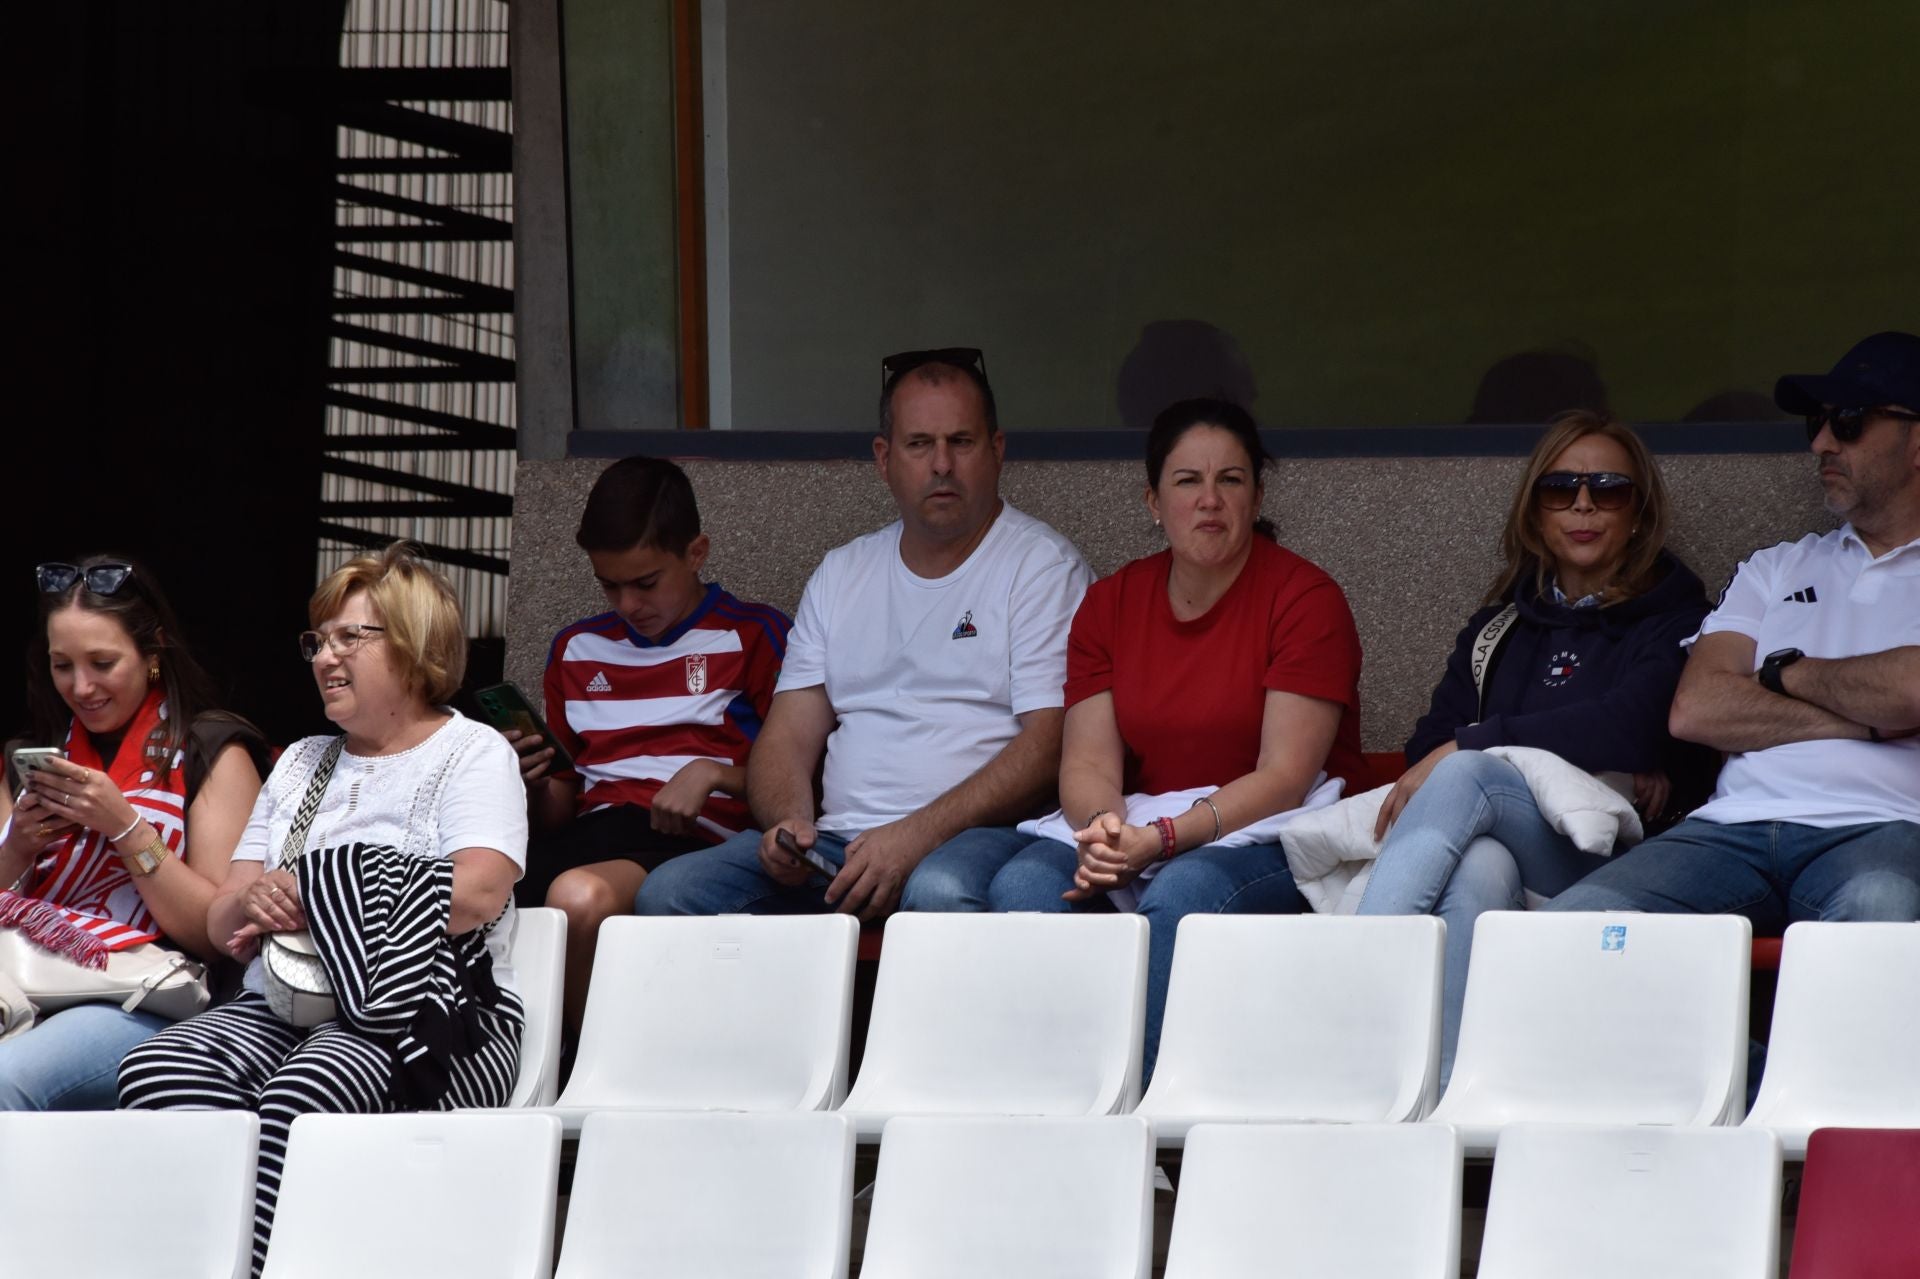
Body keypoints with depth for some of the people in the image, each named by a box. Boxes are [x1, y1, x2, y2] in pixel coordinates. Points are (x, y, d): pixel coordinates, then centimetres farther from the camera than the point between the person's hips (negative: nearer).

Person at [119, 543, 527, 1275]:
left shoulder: (474, 754, 8)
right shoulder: (300, 763, 29)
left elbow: (481, 890, -12)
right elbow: (221, 921, 23)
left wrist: (306, 906, -10)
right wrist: (253, 905, -5)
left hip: (417, 1016, -6)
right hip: (280, 1008, 6)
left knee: (303, 1095, -39)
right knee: (156, 1070, -29)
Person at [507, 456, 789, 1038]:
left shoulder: (753, 636, 11)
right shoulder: (578, 650, 26)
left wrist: (712, 774, -9)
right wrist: (534, 786, 4)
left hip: (691, 838, -4)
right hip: (587, 836, 4)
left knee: (580, 894, -41)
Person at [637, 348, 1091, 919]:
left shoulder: (1043, 566, 4)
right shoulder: (842, 573, 21)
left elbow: (1048, 744, -8)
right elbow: (788, 736, 16)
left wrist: (916, 836, -20)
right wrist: (787, 824, -8)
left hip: (975, 832, -4)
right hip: (838, 842, 5)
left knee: (941, 890, -41)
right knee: (668, 892, -20)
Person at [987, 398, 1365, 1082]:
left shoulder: (1306, 599, -4)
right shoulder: (1110, 603, 11)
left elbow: (1284, 778, -11)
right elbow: (1088, 761, 3)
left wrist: (1161, 840, -23)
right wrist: (1104, 827, -21)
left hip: (1267, 838, -4)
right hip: (1138, 834, 4)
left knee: (1182, 893, -37)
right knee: (1023, 885, -26)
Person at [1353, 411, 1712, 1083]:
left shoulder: (1671, 618, 11)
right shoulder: (1500, 623, 27)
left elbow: (1632, 726, -9)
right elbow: (1429, 742, 14)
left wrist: (1469, 748, -11)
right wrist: (1594, 770, -3)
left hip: (1606, 859, -3)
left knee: (1466, 775, -33)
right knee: (1482, 872, -37)